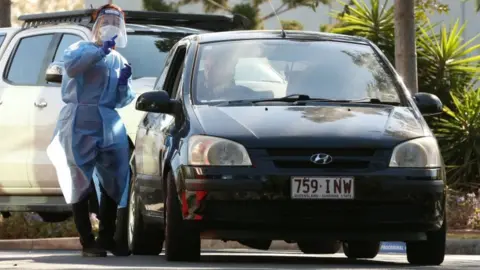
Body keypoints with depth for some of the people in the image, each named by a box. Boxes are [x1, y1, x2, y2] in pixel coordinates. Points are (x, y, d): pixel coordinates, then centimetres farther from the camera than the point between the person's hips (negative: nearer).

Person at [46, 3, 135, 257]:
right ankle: (87, 242, -4)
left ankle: (106, 238, 12)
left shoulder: (119, 60, 21)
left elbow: (122, 101, 18)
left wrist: (124, 82, -3)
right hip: (80, 123, -5)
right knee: (81, 183, -6)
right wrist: (101, 50, -20)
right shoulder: (80, 49, 7)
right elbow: (71, 67, -17)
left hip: (109, 124, 5)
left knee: (113, 182, 0)